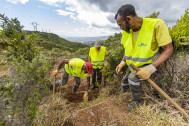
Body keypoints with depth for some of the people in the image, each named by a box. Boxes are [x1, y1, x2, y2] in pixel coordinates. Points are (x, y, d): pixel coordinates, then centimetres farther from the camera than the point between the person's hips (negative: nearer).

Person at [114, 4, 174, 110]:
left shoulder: (156, 25, -26)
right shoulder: (127, 31, -7)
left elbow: (169, 49, -23)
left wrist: (151, 68, -34)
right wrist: (122, 63, -5)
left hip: (148, 65, -6)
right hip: (133, 65, 6)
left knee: (133, 77, -27)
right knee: (124, 82, 13)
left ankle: (139, 100, 2)